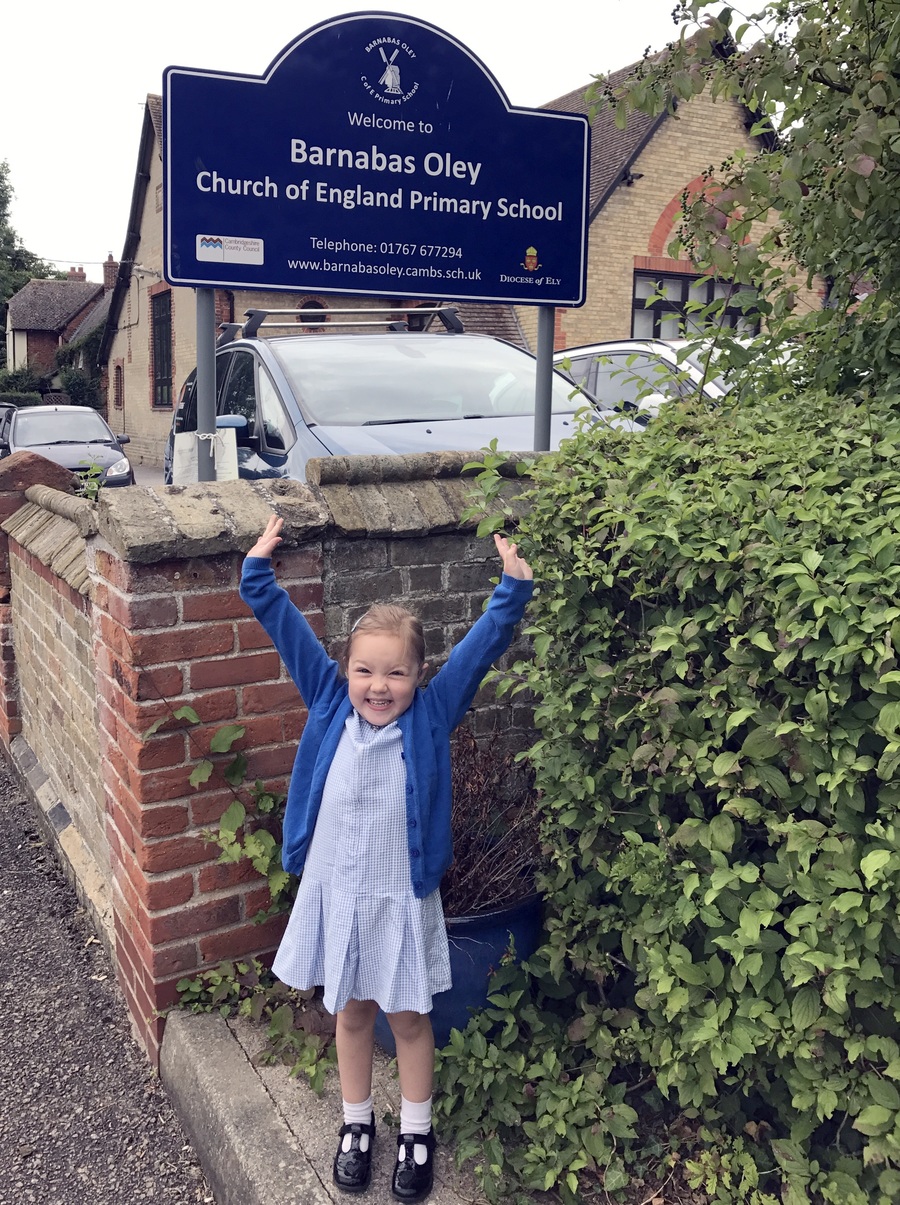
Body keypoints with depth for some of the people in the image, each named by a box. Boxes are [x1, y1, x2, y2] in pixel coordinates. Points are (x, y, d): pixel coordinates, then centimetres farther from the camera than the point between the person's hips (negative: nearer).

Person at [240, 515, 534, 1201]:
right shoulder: (329, 703, -7)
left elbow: (485, 643, -14)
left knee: (408, 1017, 16)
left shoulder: (433, 713, -11)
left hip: (402, 896, -2)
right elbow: (285, 626, -6)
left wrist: (514, 586, -21)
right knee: (351, 1013, 21)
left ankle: (416, 1133, 39)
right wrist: (259, 567, -8)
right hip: (335, 892, 2)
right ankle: (357, 1124, 43)